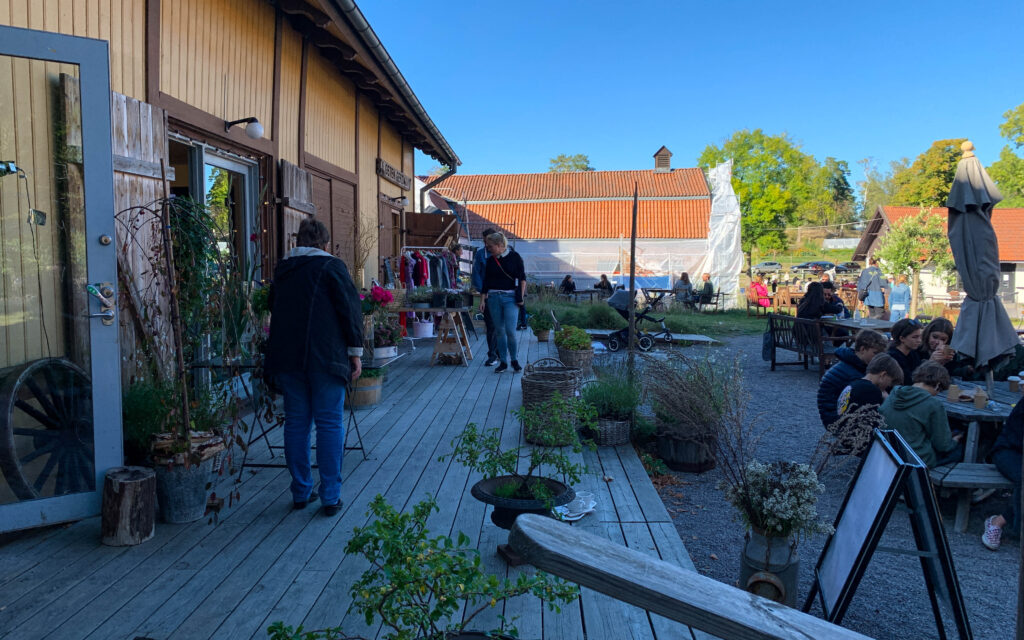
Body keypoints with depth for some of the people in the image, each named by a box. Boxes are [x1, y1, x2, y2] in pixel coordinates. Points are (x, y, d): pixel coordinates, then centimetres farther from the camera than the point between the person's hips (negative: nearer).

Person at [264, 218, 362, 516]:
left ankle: (301, 492, 18)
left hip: (286, 358, 5)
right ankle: (330, 497, 4)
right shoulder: (331, 267, -2)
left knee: (296, 423, 11)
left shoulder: (281, 270, 15)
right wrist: (355, 351, -2)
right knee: (330, 424, 1)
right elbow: (351, 310, -7)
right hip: (326, 357, -5)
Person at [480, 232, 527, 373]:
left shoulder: (514, 257, -1)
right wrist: (482, 300, 5)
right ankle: (503, 361, 15)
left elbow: (522, 277, 2)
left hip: (510, 297, -4)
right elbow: (486, 282, 11)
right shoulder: (490, 260, 9)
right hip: (493, 297, 4)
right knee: (500, 331, 6)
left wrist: (521, 296, -4)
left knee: (510, 331, -10)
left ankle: (515, 360, 9)